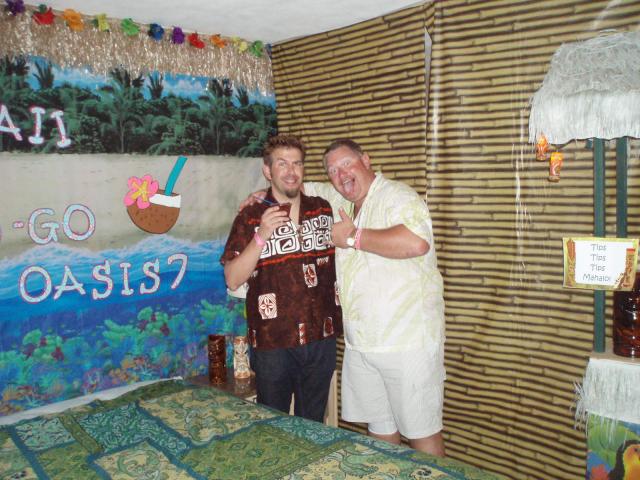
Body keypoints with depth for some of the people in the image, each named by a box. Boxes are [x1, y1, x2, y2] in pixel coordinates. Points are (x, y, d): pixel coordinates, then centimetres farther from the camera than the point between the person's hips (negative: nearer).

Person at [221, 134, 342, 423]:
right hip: (273, 342, -3)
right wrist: (261, 236, -21)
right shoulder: (250, 218, -5)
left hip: (322, 338, 3)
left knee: (313, 425, 20)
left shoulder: (324, 210, 6)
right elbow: (233, 280, -11)